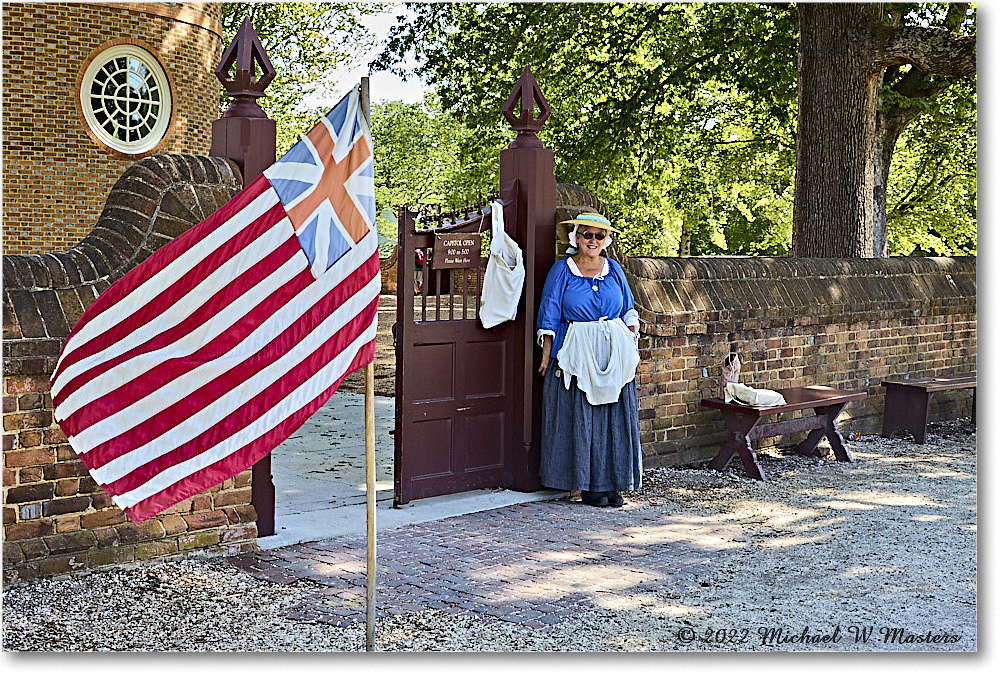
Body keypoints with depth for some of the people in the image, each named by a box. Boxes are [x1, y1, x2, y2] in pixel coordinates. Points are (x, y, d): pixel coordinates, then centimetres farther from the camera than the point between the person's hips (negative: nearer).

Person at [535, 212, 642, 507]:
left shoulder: (613, 269, 10)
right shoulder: (562, 270, 0)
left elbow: (629, 312, 16)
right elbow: (549, 316, -1)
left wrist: (632, 347, 8)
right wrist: (546, 355, -5)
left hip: (614, 354, 4)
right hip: (576, 357, -3)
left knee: (615, 419, 3)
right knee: (580, 419, -2)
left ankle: (612, 483, 12)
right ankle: (587, 485, 7)